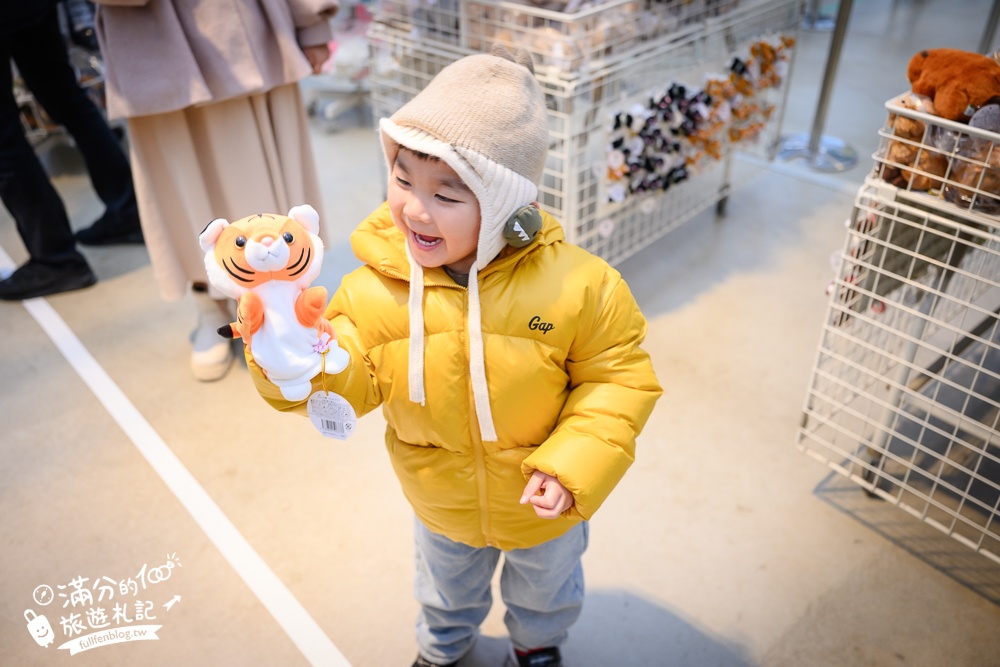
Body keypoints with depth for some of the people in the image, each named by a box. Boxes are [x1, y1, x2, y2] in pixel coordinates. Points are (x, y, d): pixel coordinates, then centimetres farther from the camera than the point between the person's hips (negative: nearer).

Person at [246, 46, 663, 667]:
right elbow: (351, 383, -19)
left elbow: (619, 378, -20)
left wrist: (574, 465, -29)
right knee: (447, 589, 34)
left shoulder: (575, 284, -30)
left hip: (544, 503, -1)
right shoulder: (374, 288, -24)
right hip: (441, 506, 2)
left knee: (545, 590, 33)